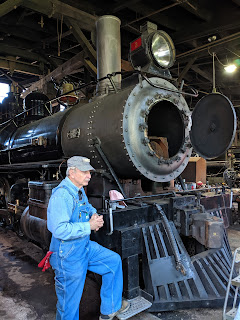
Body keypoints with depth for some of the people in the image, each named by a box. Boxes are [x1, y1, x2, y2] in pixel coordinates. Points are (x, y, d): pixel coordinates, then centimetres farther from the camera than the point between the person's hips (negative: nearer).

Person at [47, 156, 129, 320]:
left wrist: (95, 215, 0)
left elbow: (88, 207, 24)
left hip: (85, 247, 9)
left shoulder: (79, 191, 4)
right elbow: (59, 229, -33)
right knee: (70, 303, 8)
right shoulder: (61, 195, -26)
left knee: (114, 260, 16)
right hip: (68, 256, -9)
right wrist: (89, 226, -25)